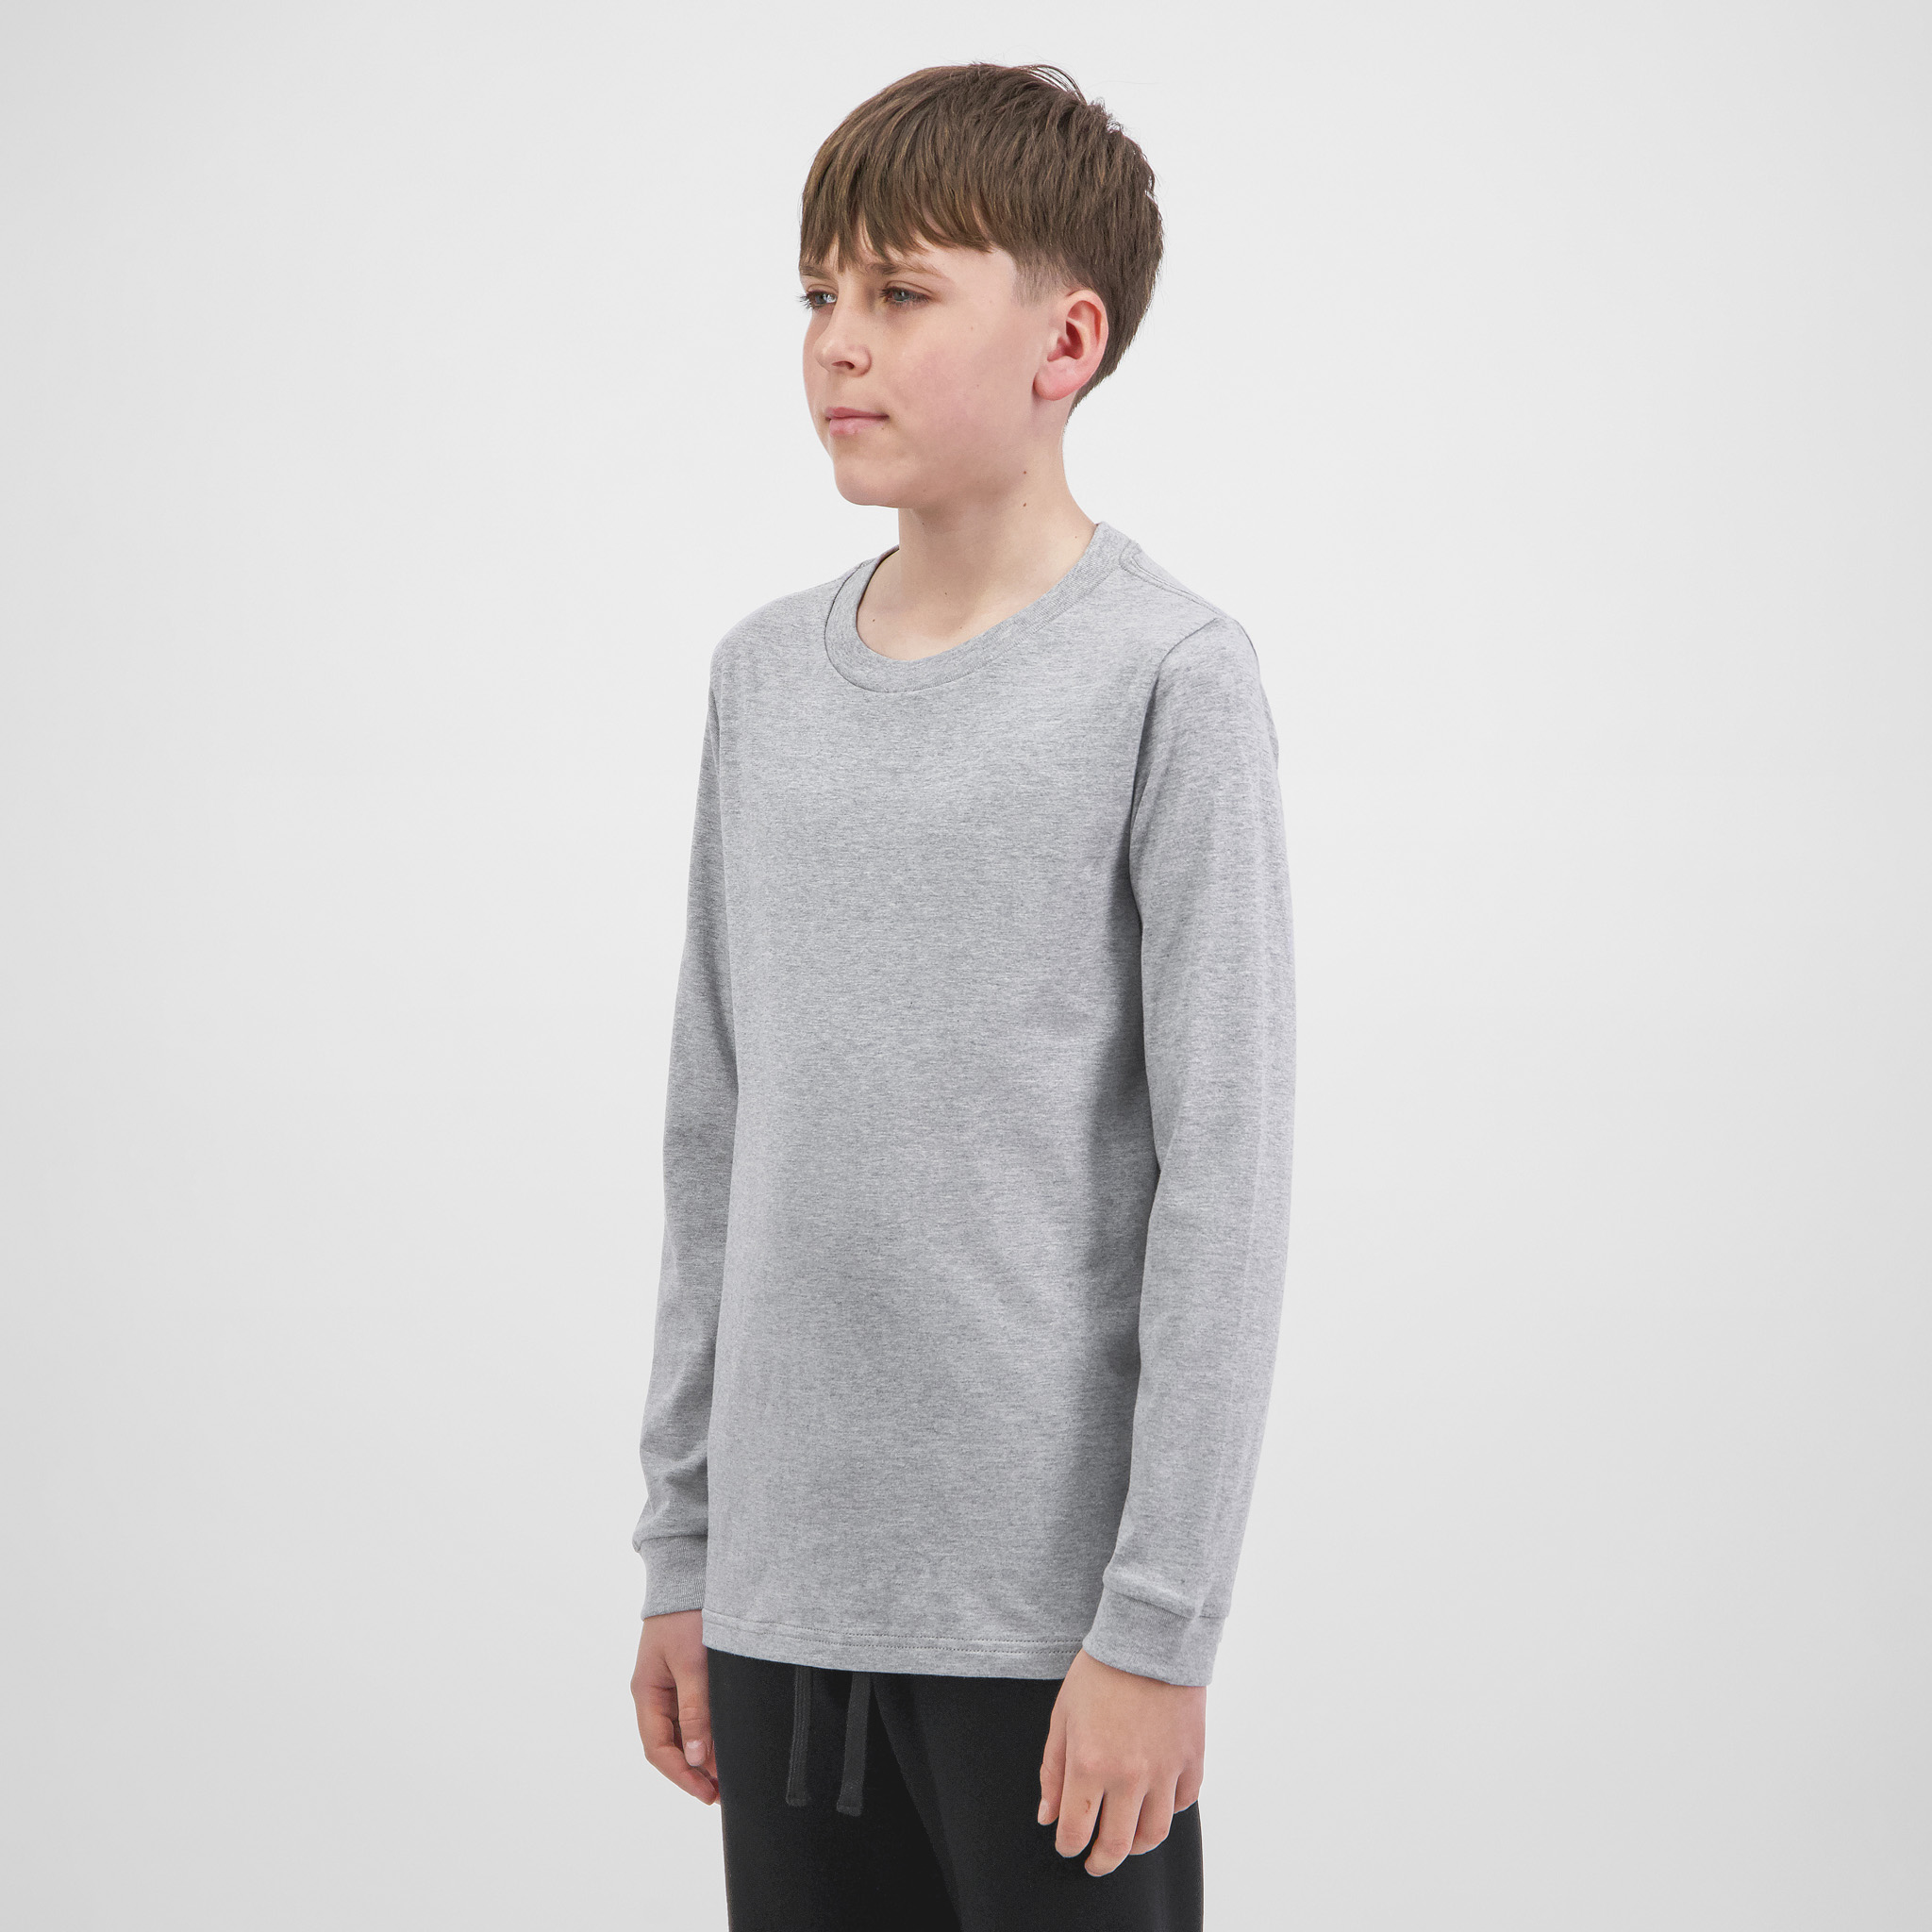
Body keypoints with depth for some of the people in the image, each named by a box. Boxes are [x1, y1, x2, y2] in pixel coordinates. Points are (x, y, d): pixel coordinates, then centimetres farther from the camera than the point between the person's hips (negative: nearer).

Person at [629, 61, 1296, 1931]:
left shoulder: (1168, 680, -8)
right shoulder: (766, 675, 9)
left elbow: (1221, 1178, -10)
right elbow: (715, 1139, 13)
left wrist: (1161, 1619, -12)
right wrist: (682, 1549, 12)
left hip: (1048, 1610, -5)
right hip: (785, 1590, 5)